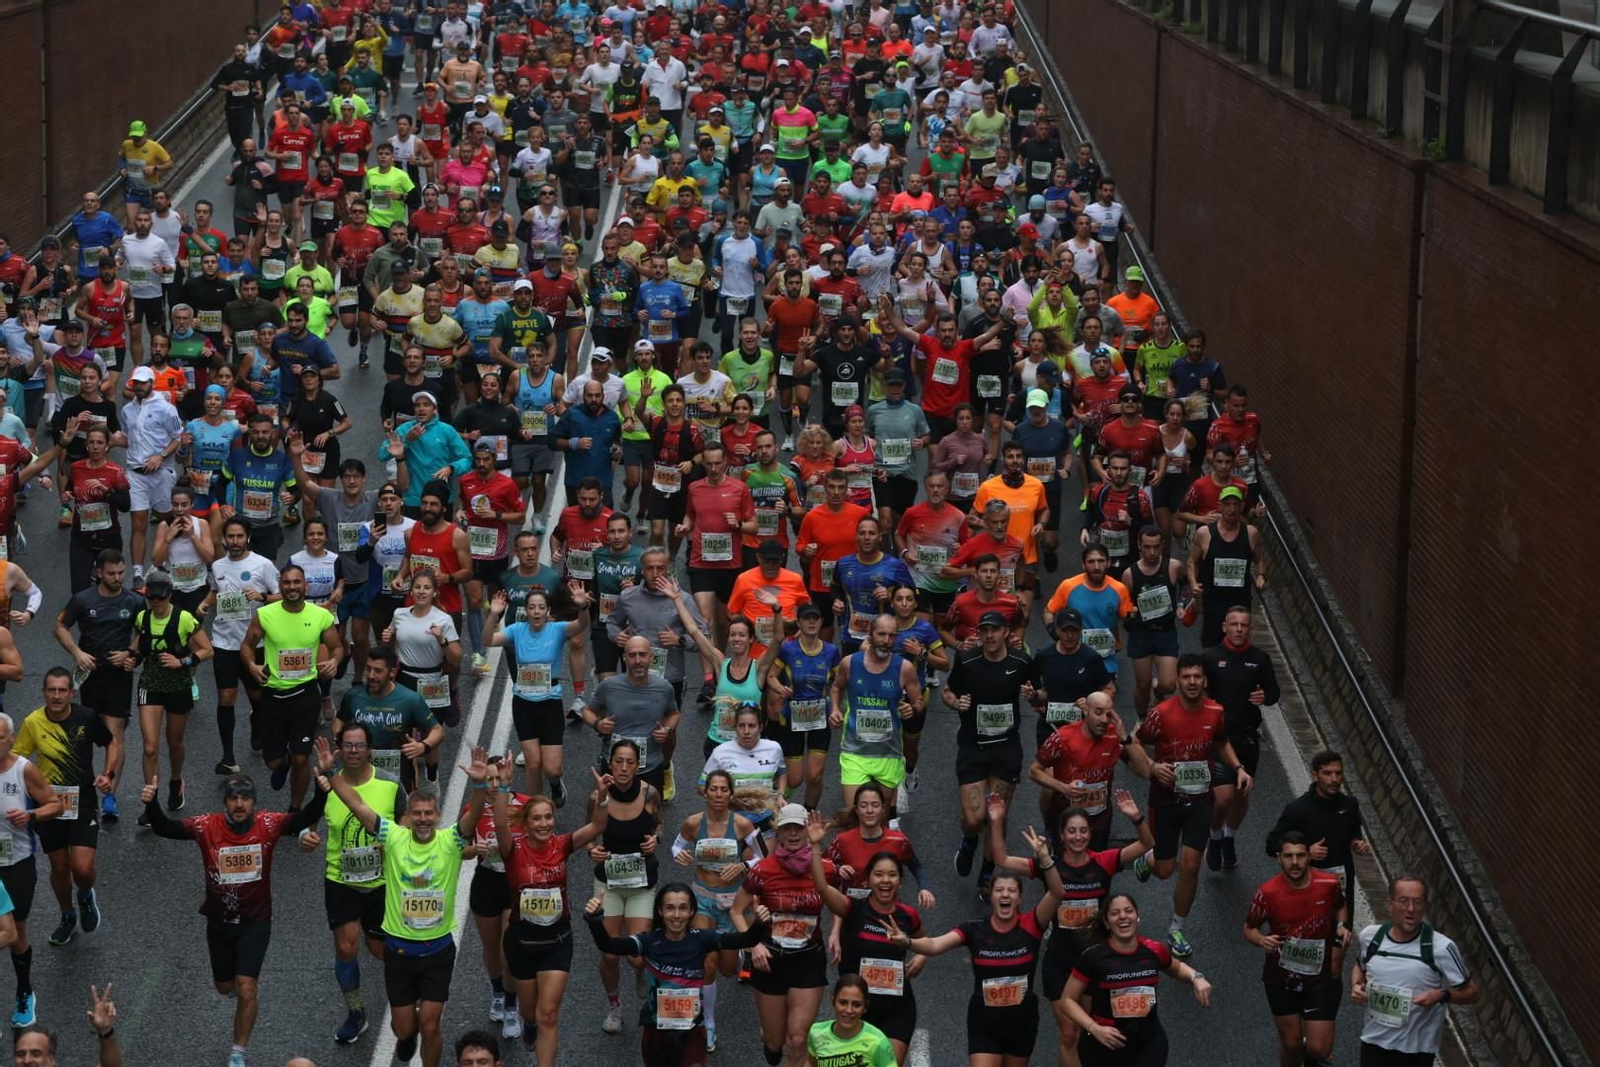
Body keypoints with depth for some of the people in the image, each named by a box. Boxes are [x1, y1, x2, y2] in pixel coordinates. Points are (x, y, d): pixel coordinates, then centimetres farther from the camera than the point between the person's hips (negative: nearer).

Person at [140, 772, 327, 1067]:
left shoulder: (268, 825, -17)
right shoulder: (207, 827, -18)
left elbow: (308, 817, -24)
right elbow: (164, 828, -20)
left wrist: (322, 790, -43)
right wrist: (151, 804, -41)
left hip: (255, 922, -2)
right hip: (219, 921, 2)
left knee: (245, 987, -9)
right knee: (225, 986, 19)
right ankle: (251, 985, 57)